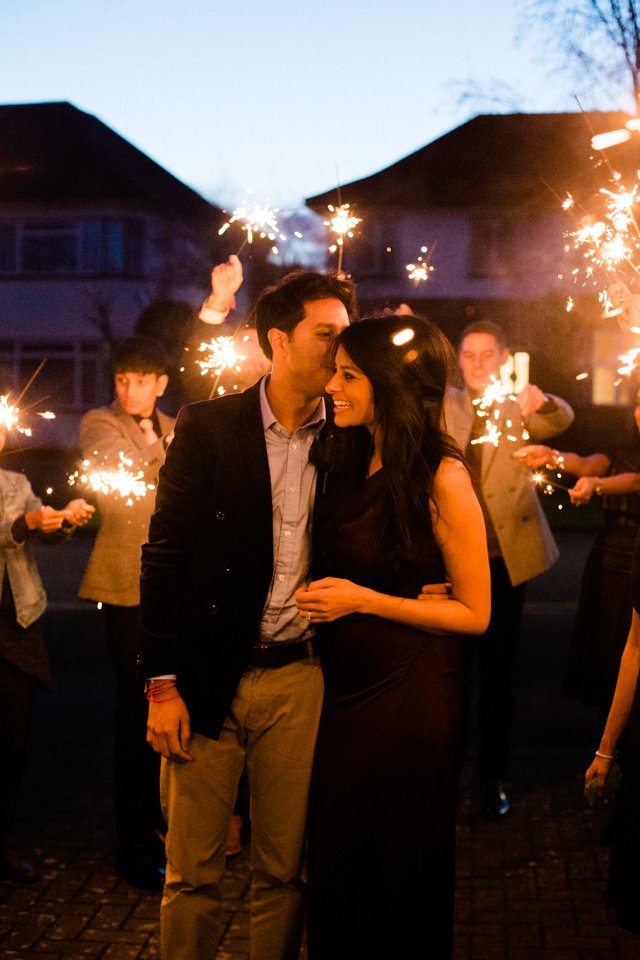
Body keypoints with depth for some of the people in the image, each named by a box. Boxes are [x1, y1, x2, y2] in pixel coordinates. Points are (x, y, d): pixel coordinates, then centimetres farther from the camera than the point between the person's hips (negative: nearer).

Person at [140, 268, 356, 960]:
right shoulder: (206, 426, -2)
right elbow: (165, 556, -3)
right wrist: (161, 684, -7)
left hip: (297, 678, 2)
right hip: (206, 676, -2)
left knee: (284, 871, 11)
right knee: (192, 871, 7)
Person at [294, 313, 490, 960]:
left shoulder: (442, 480, -16)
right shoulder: (355, 464, 5)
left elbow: (474, 613, -14)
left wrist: (362, 600, -18)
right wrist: (324, 597, 1)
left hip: (409, 699, -6)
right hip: (345, 688, 7)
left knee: (399, 878, 9)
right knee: (334, 863, 16)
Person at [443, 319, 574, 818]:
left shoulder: (516, 406, 3)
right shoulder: (444, 406, 9)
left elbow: (561, 421, -16)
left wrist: (542, 402, -38)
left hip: (504, 557, -1)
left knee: (498, 671, 6)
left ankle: (494, 778, 16)